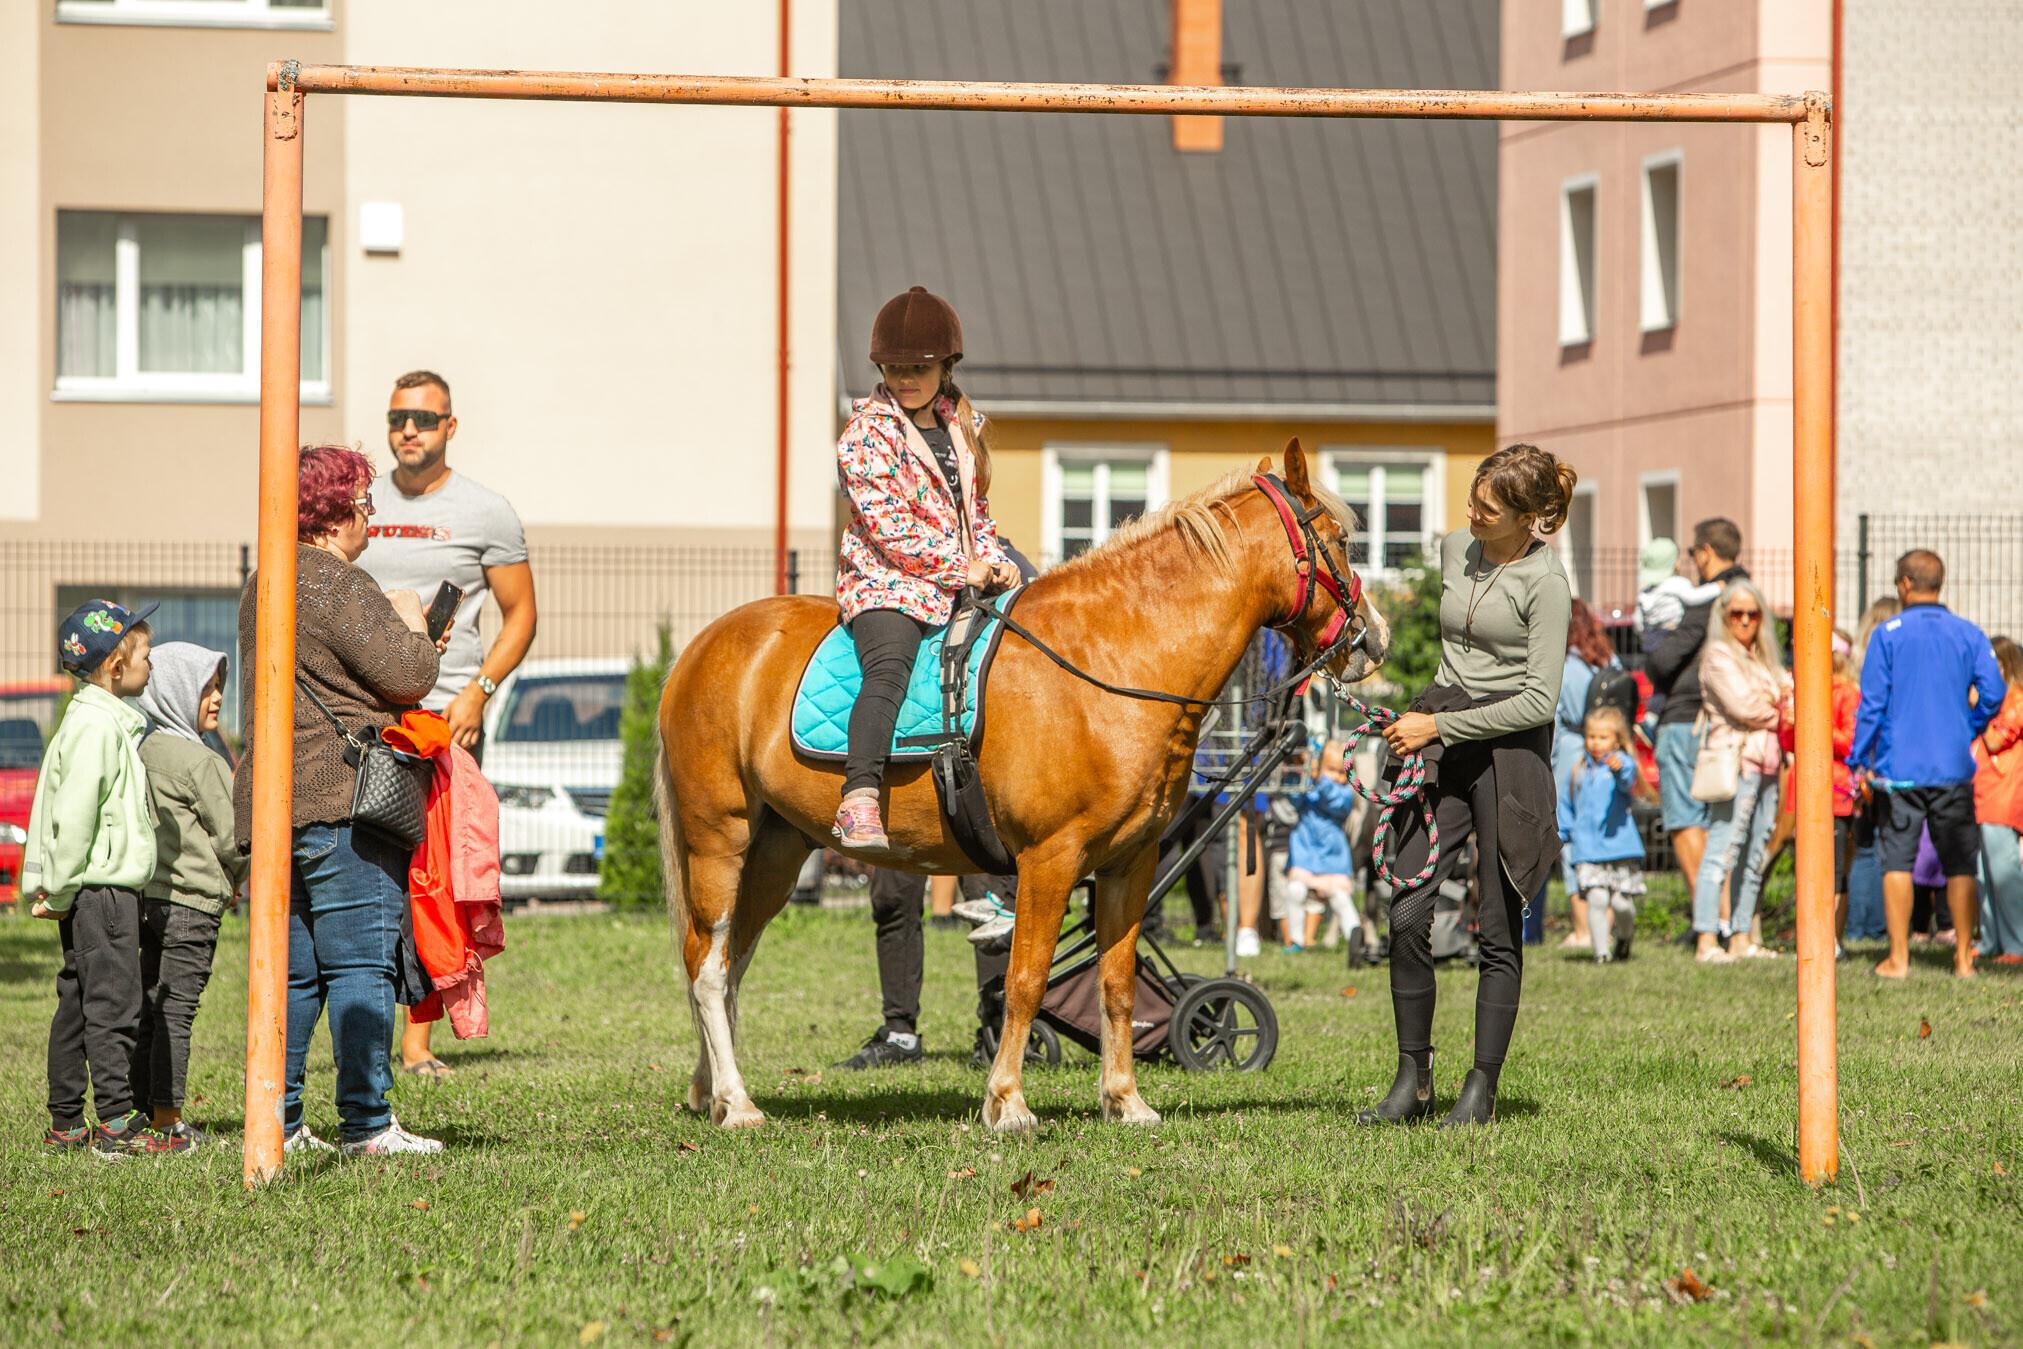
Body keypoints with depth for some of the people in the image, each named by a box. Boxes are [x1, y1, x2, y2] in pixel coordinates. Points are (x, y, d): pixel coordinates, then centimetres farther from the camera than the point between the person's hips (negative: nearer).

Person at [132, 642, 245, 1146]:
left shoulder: (146, 751, 12)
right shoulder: (202, 762, -12)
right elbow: (230, 836, -10)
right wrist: (245, 878, 12)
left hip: (148, 895, 8)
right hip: (191, 902, -8)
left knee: (151, 1006, 11)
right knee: (176, 1009, -5)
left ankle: (141, 1109, 12)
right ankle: (167, 1118, -4)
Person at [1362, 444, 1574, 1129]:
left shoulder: (1544, 580, -11)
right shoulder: (1455, 550, 9)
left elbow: (1541, 699, -14)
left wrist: (1439, 726, -15)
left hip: (1508, 748, -6)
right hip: (1440, 741, 6)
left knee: (1498, 929, 0)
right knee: (1408, 913, -4)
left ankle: (1482, 1088, 7)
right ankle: (1413, 1081, 4)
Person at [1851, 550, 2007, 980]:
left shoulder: (1888, 635, -2)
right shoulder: (1969, 635, 4)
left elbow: (1872, 703, -4)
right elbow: (1993, 692, -3)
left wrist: (1861, 760, 2)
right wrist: (1968, 731, 14)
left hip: (1901, 766, -2)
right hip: (1954, 768, 2)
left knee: (1897, 860, 2)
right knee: (1960, 863, 7)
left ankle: (1898, 957, -1)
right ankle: (1964, 957, 7)